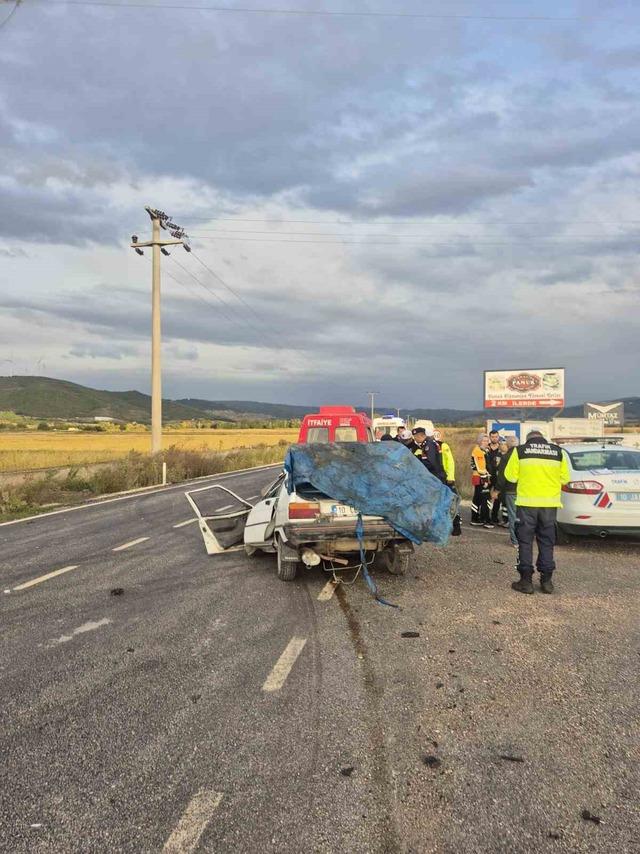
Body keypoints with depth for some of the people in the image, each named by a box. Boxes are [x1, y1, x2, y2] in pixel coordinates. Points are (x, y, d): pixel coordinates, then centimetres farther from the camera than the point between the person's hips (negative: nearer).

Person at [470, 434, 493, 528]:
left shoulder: (483, 451, 19)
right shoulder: (478, 451, -14)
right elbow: (481, 468, -20)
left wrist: (487, 478, 21)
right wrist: (485, 479, -21)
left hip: (481, 479, 10)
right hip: (481, 479, -10)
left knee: (477, 499, 13)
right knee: (485, 500, -9)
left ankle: (475, 519, 20)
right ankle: (485, 521, -7)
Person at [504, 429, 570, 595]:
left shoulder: (520, 450, -2)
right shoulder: (557, 451, 5)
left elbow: (510, 476, -1)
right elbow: (564, 478, 8)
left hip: (527, 502, -2)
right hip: (550, 503, 2)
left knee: (525, 541, 6)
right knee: (547, 542, 12)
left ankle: (526, 580, 6)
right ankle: (547, 580, 15)